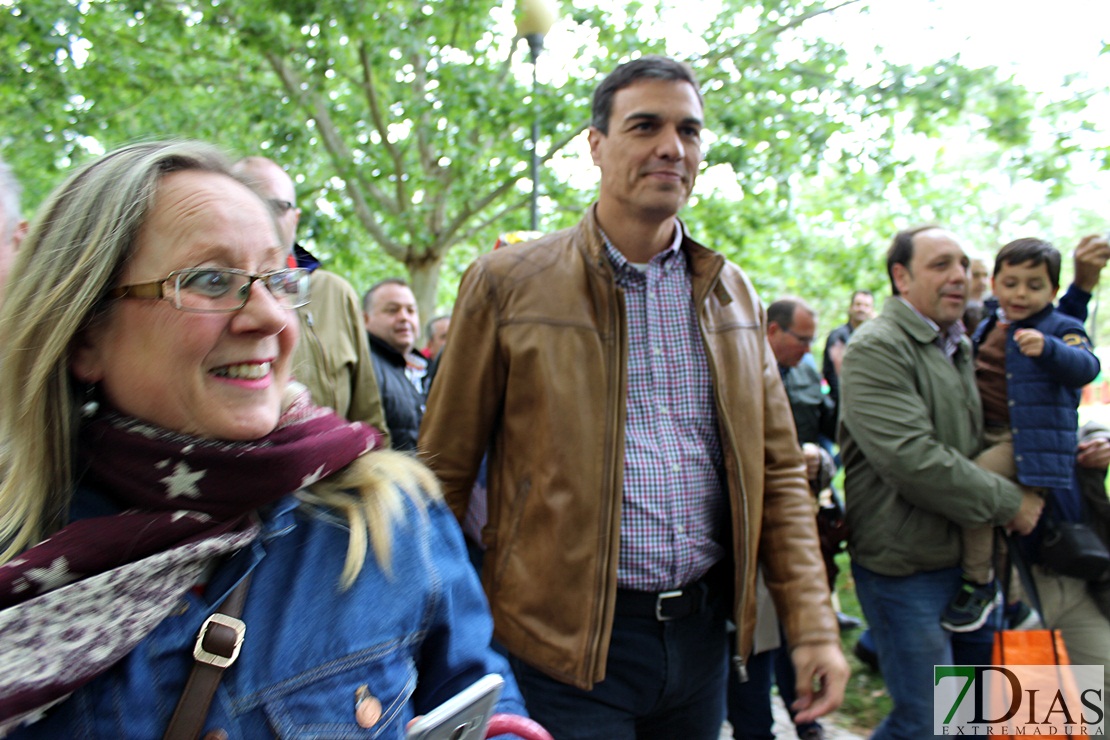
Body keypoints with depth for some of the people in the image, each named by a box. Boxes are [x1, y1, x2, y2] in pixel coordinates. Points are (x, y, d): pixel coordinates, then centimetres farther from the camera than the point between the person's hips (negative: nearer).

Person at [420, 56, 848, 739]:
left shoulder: (731, 292, 7)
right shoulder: (508, 284, -7)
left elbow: (778, 470, 8)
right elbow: (443, 473, -4)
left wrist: (813, 626, 3)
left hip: (702, 629, 5)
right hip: (567, 639, -4)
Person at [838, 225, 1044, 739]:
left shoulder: (960, 346, 14)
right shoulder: (876, 348, -16)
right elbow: (912, 460, -26)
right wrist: (1008, 503, -15)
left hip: (968, 558, 9)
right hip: (906, 567, -9)